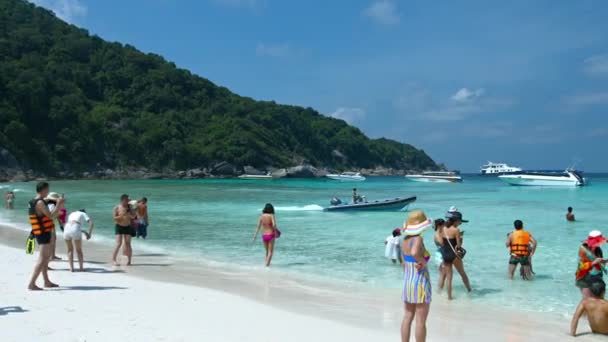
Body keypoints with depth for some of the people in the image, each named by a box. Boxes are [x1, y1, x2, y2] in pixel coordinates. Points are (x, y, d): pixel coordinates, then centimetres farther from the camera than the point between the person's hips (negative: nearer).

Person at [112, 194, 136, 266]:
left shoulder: (129, 207, 4)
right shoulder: (117, 208, -5)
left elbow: (133, 216, -2)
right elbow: (115, 218, -9)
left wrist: (128, 213, -19)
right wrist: (122, 215, -24)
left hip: (127, 227, 3)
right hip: (119, 227, -3)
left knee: (128, 244, 0)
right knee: (119, 244, -12)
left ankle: (129, 260, 7)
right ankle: (113, 259, -4)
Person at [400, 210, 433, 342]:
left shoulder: (405, 240, 5)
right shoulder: (418, 239, -19)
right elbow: (414, 253, -41)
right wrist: (423, 262, -23)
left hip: (407, 281, 8)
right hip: (420, 282, -8)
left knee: (408, 317, 15)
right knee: (421, 321, 2)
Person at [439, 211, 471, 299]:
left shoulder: (444, 229, 5)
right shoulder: (456, 230, -13)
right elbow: (459, 245, -12)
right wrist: (460, 238, 4)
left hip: (445, 254, 5)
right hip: (454, 255, -5)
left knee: (448, 276, 10)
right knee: (463, 274, 15)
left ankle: (449, 296, 9)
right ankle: (469, 290, 28)